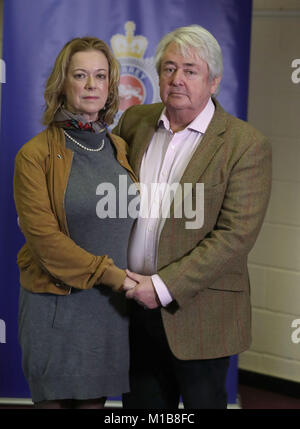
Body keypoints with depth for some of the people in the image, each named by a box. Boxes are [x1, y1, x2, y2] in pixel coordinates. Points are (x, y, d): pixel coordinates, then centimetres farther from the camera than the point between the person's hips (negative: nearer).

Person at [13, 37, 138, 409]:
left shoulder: (121, 150, 9)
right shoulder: (35, 154, -6)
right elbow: (43, 236, -13)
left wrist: (135, 280, 0)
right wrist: (108, 273, -16)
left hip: (112, 306, 4)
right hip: (56, 305, -4)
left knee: (95, 398, 10)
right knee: (56, 400, 5)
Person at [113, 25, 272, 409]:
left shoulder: (247, 145, -11)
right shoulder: (134, 121, 5)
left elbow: (236, 235, -17)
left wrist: (164, 286, -20)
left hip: (198, 314, -4)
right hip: (135, 305, 4)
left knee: (202, 401, 11)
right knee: (140, 402, 14)